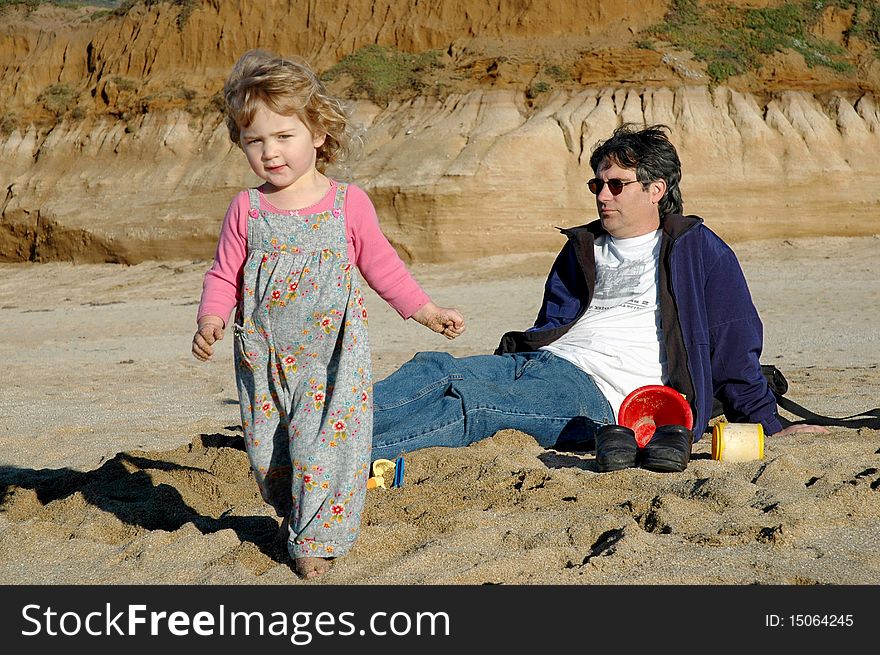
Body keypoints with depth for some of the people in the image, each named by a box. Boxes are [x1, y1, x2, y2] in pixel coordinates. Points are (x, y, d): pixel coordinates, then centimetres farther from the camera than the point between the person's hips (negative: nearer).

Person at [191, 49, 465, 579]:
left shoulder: (348, 203, -3)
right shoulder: (246, 210, 0)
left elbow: (380, 263, 8)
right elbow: (224, 275, 5)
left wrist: (427, 311, 9)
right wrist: (211, 319, -14)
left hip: (332, 354, -2)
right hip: (265, 358, 3)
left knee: (322, 442, -8)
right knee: (268, 451, 9)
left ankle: (318, 536, 7)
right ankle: (294, 513, 34)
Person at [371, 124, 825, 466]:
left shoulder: (698, 250, 11)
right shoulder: (581, 249, 28)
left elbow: (733, 346, 11)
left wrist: (767, 426, 11)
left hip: (600, 395, -6)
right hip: (537, 364, 6)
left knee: (466, 400, -30)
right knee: (435, 369, -23)